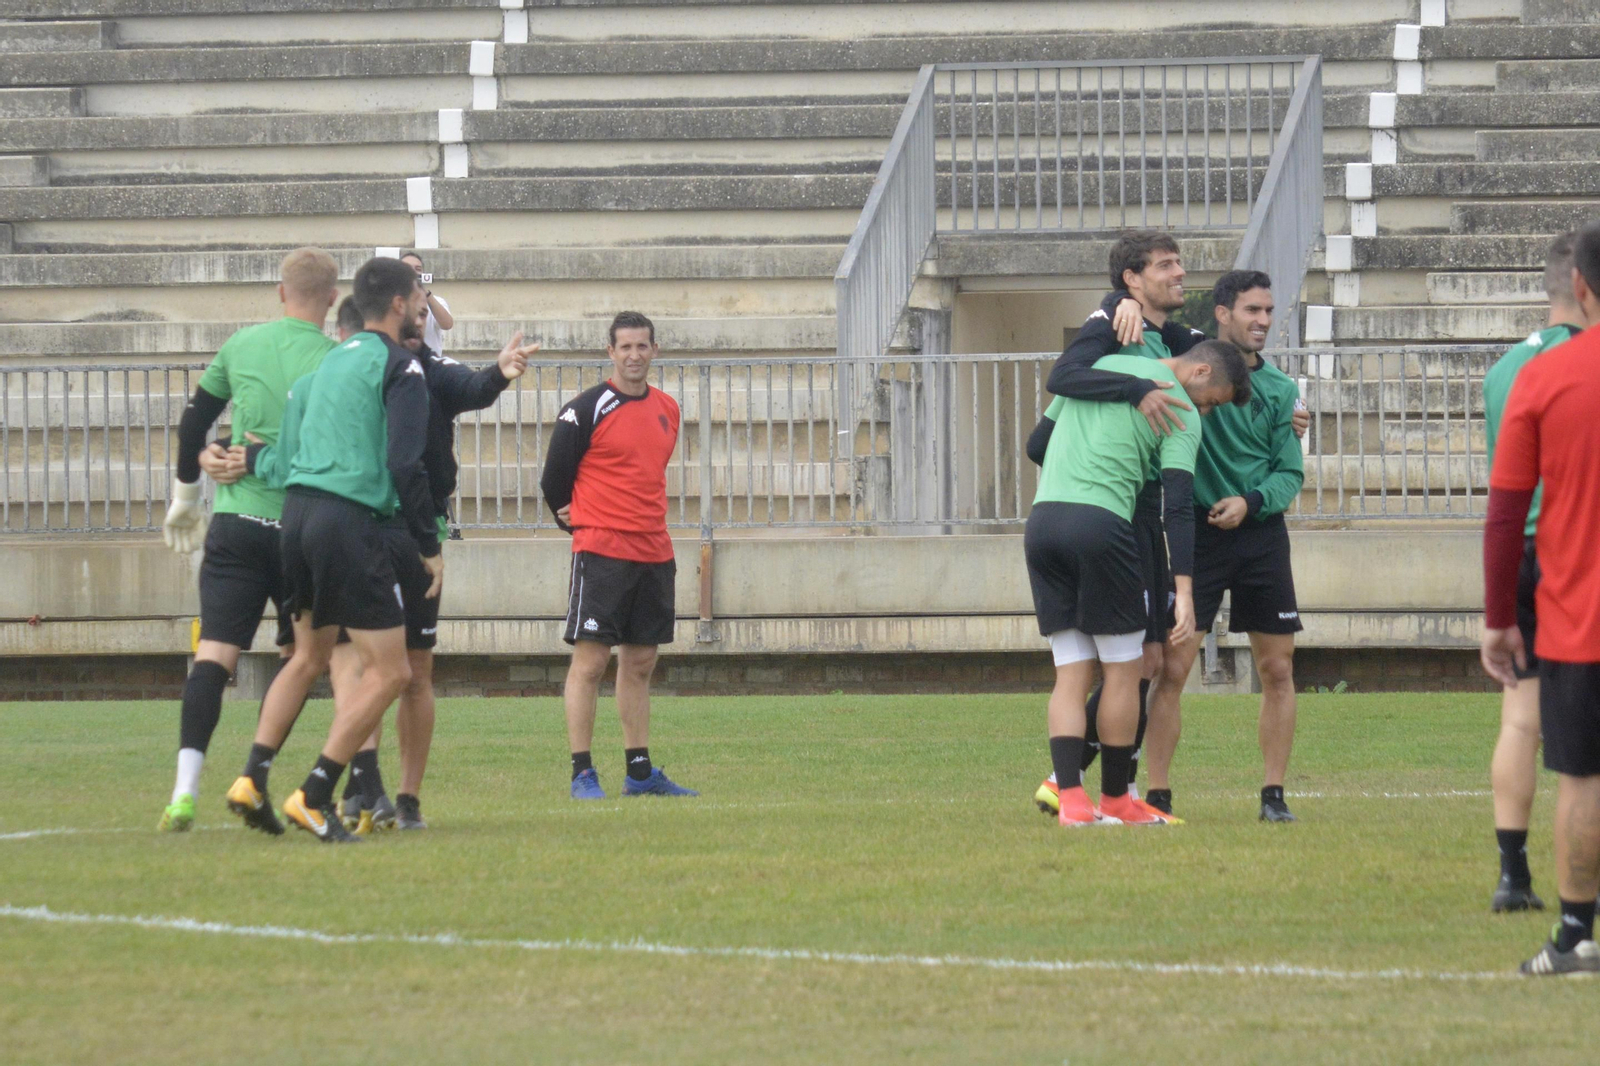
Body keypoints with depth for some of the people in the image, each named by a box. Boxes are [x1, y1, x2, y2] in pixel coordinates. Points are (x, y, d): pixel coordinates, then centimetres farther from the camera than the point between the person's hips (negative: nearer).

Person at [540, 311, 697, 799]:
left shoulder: (666, 409, 13)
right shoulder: (586, 409, -7)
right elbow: (554, 478, -3)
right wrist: (577, 521, 5)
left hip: (654, 553, 6)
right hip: (602, 552, -6)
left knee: (640, 662, 11)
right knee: (590, 661, -7)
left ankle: (639, 771, 16)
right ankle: (582, 773, -5)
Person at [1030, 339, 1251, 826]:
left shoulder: (1100, 366, 21)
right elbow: (1178, 507, -7)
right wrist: (1183, 592, -10)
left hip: (1041, 517, 6)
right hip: (1102, 524, -6)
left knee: (1071, 672, 7)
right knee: (1124, 669, 7)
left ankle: (1069, 798, -4)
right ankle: (1115, 799, 11)